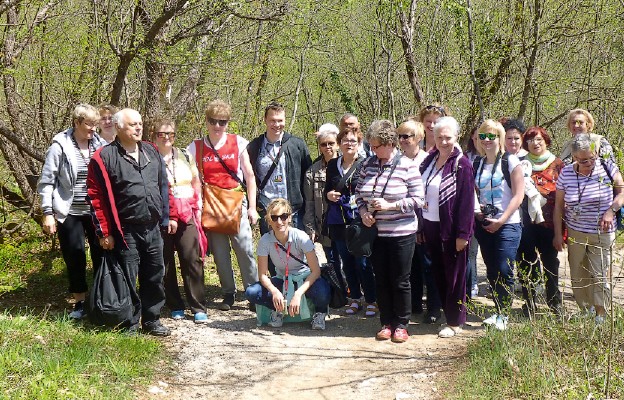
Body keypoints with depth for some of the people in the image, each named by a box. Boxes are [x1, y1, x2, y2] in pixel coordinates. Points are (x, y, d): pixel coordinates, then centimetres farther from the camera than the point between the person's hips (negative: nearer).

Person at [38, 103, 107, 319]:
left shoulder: (100, 145, 0)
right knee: (75, 259, 6)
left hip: (97, 211, 2)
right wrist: (47, 213, -8)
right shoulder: (60, 146, -7)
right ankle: (80, 302, 19)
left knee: (101, 255, 4)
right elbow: (46, 181, -3)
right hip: (69, 212, -2)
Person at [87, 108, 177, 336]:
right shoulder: (104, 157, -8)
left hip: (153, 228, 6)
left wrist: (170, 216, 15)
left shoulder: (152, 152, 12)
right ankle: (130, 324, 15)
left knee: (155, 276, 12)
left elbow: (164, 186, 18)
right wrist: (104, 232, -11)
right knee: (128, 281, 1)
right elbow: (96, 197, -9)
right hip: (126, 231, -5)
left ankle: (152, 320, 26)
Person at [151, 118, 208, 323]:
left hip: (187, 215, 2)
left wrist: (198, 206, 12)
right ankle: (175, 306, 16)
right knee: (165, 263, 4)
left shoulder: (186, 156, 13)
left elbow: (196, 183, 20)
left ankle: (199, 308, 0)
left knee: (192, 260, -5)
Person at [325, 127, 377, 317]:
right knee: (347, 263, 12)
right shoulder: (332, 165, 10)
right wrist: (328, 194, 1)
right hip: (338, 221, 5)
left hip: (359, 221, -5)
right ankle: (355, 299, 24)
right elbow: (327, 189, 21)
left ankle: (371, 301, 8)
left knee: (363, 263, -4)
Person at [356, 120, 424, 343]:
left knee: (400, 282, 4)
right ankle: (386, 323, 23)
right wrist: (363, 211, -6)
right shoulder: (368, 165, 4)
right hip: (375, 231, 4)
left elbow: (418, 199, -11)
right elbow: (359, 193, 13)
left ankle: (401, 325, 17)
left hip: (401, 233, -4)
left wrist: (390, 205, -18)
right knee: (381, 281, 10)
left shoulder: (406, 166, -10)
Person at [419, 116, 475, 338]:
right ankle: (446, 311, 26)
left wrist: (463, 234, -18)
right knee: (439, 274, 14)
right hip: (430, 226, 6)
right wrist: (420, 226, 7)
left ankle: (455, 322, 12)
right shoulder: (429, 160, 8)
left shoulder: (462, 165, -11)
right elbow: (420, 193, 12)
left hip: (450, 229, -6)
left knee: (454, 276, 3)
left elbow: (466, 201, -15)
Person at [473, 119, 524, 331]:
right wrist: (476, 209, -1)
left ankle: (503, 315, 1)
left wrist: (501, 220, -14)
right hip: (484, 224, 5)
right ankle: (498, 311, 19)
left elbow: (518, 195, -9)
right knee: (491, 271, 9)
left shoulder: (510, 161, -4)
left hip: (507, 224, -5)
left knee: (504, 271, -9)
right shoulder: (478, 165, 12)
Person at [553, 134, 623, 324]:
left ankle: (600, 315, 9)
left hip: (602, 233, -2)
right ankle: (584, 311, 21)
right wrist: (558, 234, 3)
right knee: (578, 275, 7)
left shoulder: (607, 168, -7)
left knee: (599, 274, -3)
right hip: (575, 233, 2)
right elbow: (559, 205, 4)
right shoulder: (566, 173, -3)